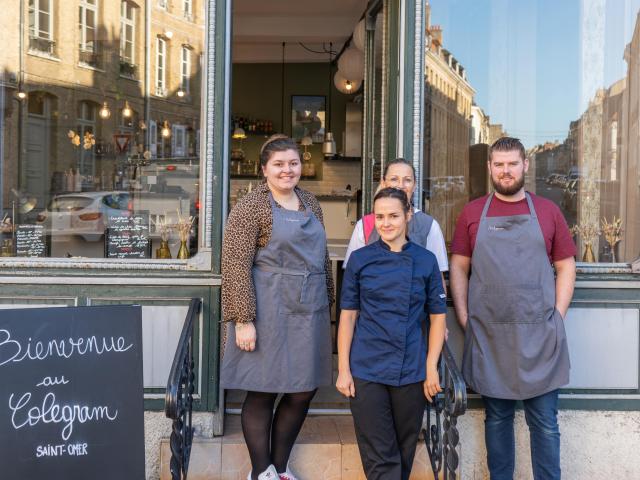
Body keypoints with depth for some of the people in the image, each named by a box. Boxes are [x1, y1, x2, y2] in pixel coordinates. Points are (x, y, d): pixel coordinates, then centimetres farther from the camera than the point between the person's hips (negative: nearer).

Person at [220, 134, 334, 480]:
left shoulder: (310, 203, 12)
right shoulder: (251, 206, -8)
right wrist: (244, 319, -18)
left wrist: (328, 301, 18)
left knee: (303, 392, 10)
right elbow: (236, 265, -14)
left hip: (310, 311, 7)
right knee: (263, 392, 3)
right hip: (269, 310, -6)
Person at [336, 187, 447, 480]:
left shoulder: (425, 261, 1)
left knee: (404, 452, 12)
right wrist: (343, 369, -2)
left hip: (411, 372, 1)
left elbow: (437, 317, 5)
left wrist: (431, 368, -2)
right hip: (366, 371, -1)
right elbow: (348, 316, 2)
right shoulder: (360, 259, 0)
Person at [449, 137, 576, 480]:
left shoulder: (548, 211, 5)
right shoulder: (472, 213, 5)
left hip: (539, 333, 0)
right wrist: (464, 319, -1)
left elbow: (566, 267, 6)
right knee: (497, 419, 13)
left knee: (545, 423, 6)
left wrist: (557, 317, -2)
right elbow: (458, 268, 6)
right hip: (488, 335, 1)